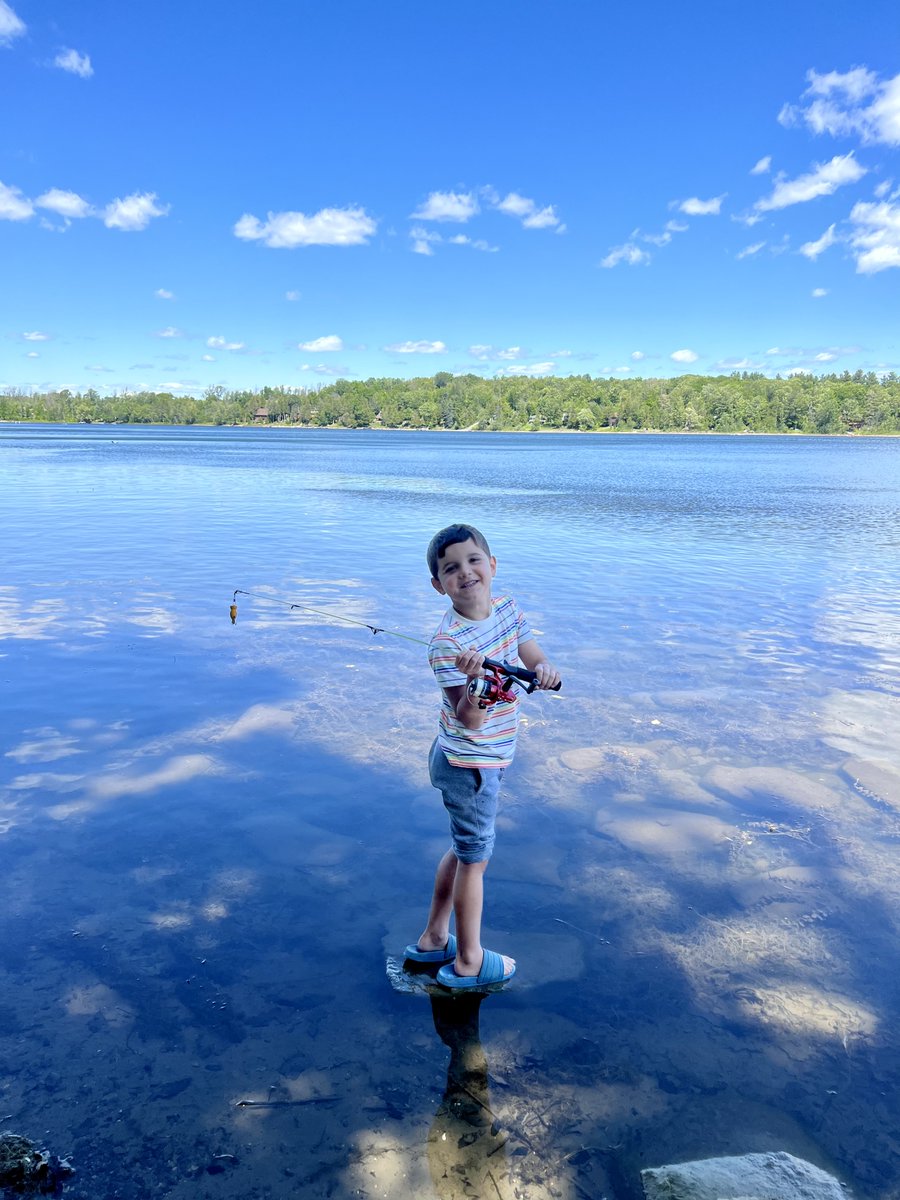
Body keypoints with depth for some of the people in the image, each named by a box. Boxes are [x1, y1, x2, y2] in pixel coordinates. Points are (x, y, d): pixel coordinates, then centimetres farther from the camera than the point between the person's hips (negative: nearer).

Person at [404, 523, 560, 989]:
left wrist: (545, 670, -24)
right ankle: (468, 962, 28)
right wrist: (477, 682, -47)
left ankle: (432, 940, 40)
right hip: (468, 766, -8)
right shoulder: (447, 643, -25)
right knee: (475, 857, 8)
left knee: (463, 848, 21)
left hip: (487, 758, 8)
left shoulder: (507, 609, -4)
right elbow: (469, 720, -28)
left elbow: (537, 661, -1)